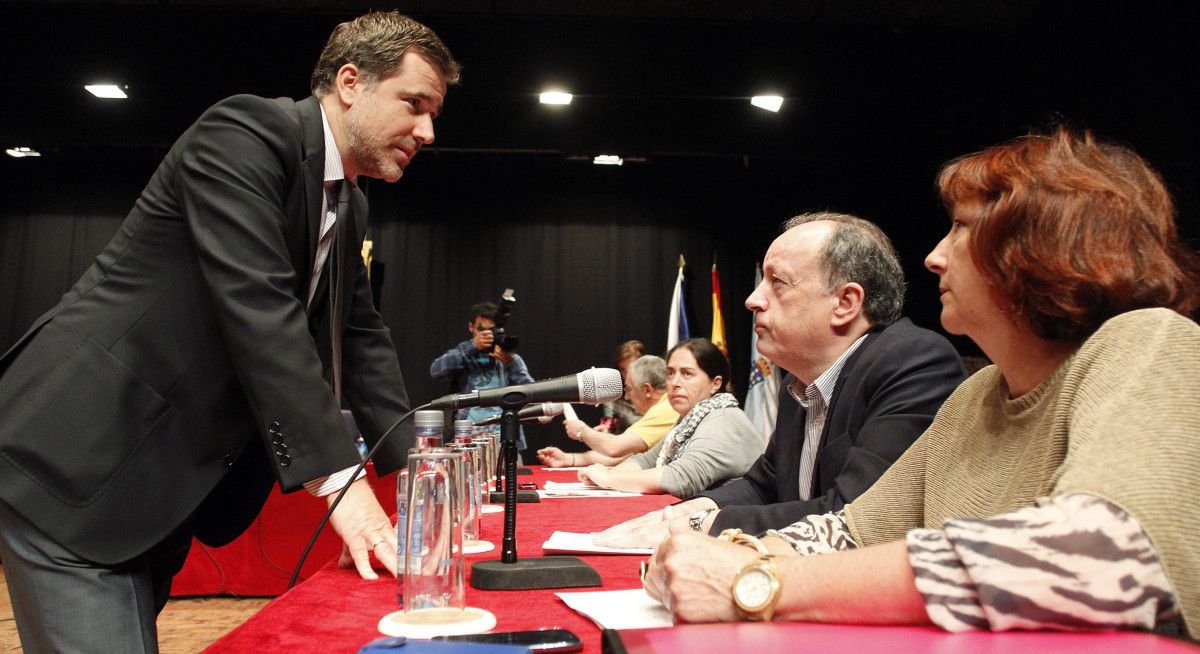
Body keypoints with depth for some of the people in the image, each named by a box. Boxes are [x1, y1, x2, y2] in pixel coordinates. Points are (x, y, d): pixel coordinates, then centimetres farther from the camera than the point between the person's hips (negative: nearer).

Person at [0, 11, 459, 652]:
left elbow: (360, 335, 13)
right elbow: (258, 311, -27)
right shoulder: (244, 132, -16)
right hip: (76, 462, -8)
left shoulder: (348, 208, 11)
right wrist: (341, 483, -28)